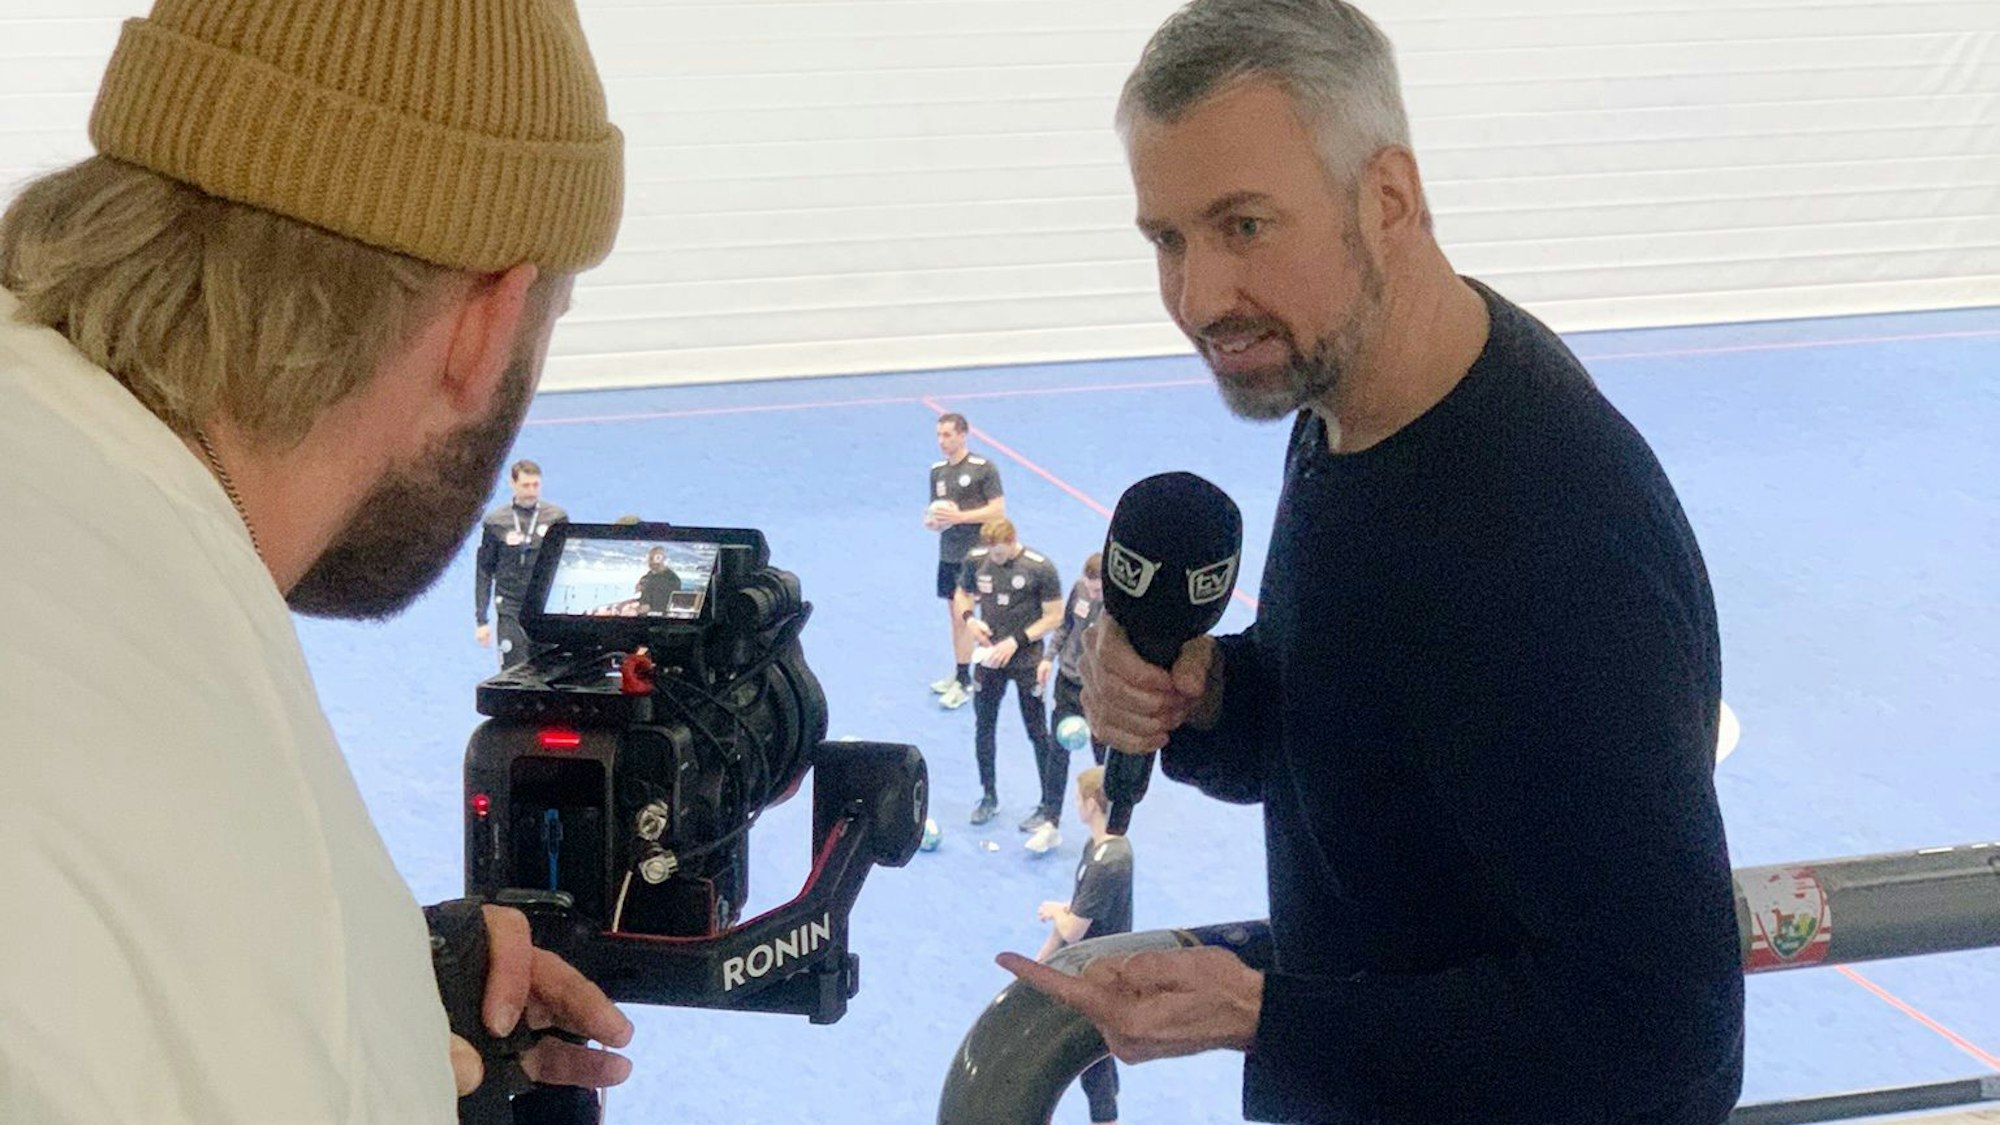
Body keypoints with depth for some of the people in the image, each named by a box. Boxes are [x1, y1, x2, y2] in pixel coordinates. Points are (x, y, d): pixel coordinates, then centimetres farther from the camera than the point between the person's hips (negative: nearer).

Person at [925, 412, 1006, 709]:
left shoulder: (984, 469, -10)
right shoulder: (937, 471, 10)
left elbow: (998, 510, -13)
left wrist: (959, 516, -21)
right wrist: (932, 521, -3)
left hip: (974, 554, -6)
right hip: (947, 555, 6)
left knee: (962, 616, -7)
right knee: (954, 615, 12)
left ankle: (963, 683, 0)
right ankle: (960, 674, 22)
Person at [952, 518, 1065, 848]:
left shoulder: (1040, 568, -15)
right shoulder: (976, 560, -5)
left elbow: (1054, 616, -10)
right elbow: (962, 595, 11)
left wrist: (1017, 641, -18)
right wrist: (969, 619, -11)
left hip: (1027, 662, -4)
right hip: (989, 658, 4)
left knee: (1038, 733, 3)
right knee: (984, 727, 11)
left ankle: (1048, 806, 13)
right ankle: (989, 796, 28)